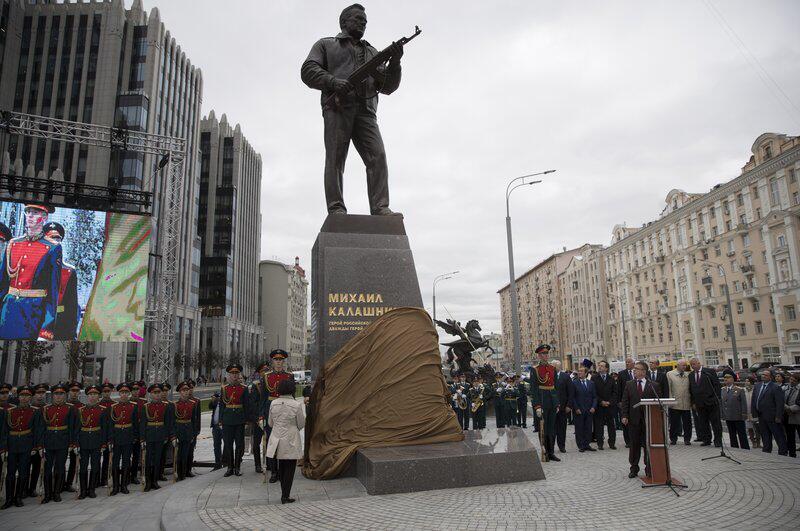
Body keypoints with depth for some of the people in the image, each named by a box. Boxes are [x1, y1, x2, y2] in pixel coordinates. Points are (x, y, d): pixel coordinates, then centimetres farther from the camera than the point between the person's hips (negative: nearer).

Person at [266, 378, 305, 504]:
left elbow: (270, 423, 8)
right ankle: (285, 496, 7)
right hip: (291, 441, -4)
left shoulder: (273, 403, -3)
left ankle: (284, 494, 25)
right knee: (290, 468, 7)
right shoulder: (297, 405, -15)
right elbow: (301, 424, -5)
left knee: (281, 467, 17)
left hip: (277, 439, 4)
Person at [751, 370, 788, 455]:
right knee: (765, 437, 16)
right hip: (761, 417, 7)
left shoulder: (776, 388, -11)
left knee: (779, 437, 2)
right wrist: (754, 413, 8)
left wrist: (778, 416, -18)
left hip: (772, 417, -7)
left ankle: (783, 453, 9)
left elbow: (780, 403, -15)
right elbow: (753, 401, 14)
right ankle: (766, 451, 25)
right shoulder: (757, 387, 11)